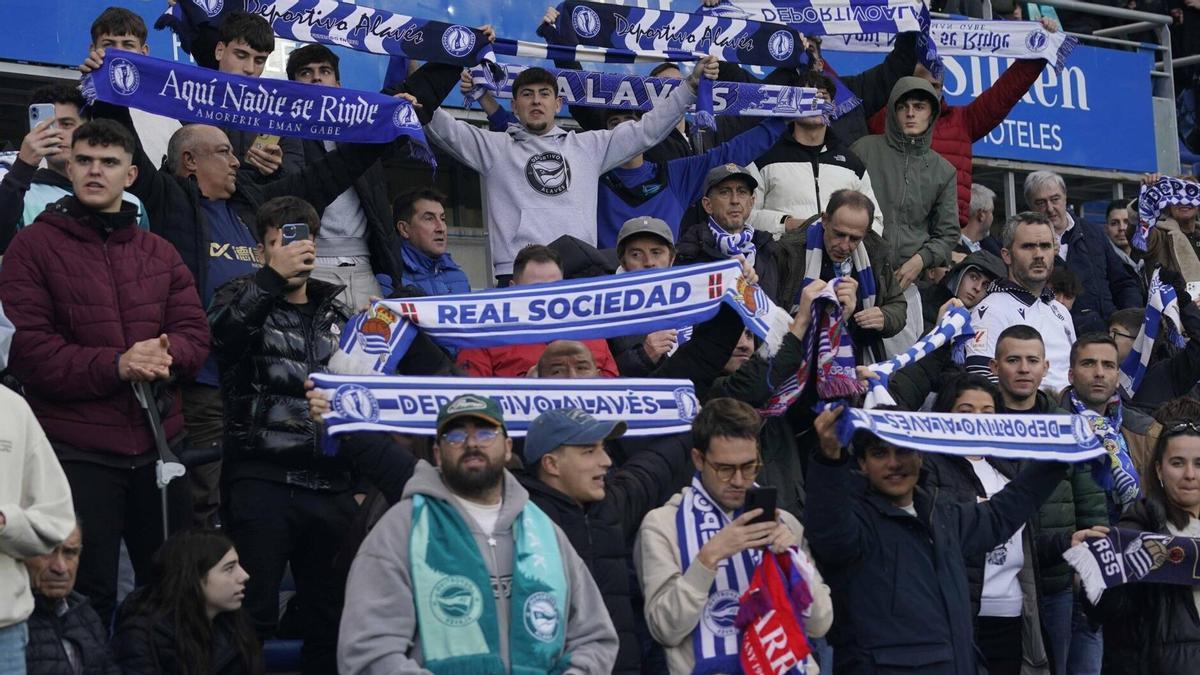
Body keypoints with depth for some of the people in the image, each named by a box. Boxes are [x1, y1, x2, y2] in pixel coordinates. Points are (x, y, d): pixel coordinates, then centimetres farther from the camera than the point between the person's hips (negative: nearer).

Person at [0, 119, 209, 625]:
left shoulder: (159, 254, 12)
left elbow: (195, 334, 6)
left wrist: (164, 354, -18)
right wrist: (114, 366, -20)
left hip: (159, 443, 4)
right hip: (77, 453, -4)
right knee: (89, 597, 3)